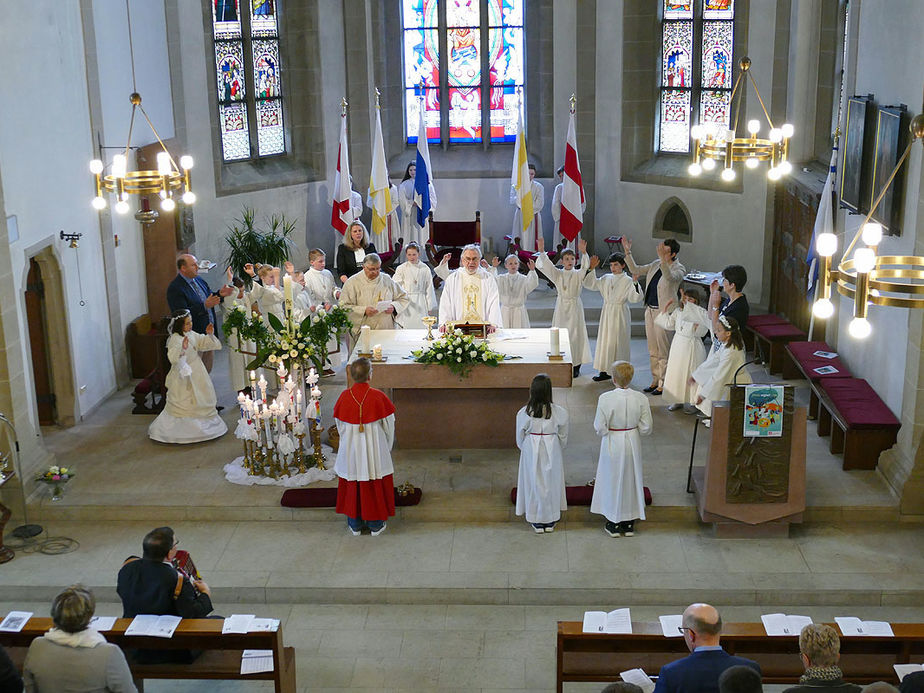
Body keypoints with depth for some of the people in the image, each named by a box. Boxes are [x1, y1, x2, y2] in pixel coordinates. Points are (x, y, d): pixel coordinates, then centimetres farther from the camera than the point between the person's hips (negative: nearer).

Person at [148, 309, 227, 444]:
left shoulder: (193, 335, 3)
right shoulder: (175, 339, -21)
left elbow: (204, 343, 14)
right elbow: (173, 357, -35)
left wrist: (210, 335, -4)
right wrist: (182, 348, -50)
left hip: (196, 373, 8)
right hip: (183, 375, -8)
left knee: (199, 400, 16)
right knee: (183, 402, 0)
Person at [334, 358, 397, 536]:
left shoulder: (344, 396, -10)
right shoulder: (378, 397, -16)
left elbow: (340, 424, 2)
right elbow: (388, 424, -7)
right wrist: (387, 446, 10)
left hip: (351, 449, 2)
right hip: (375, 448, -2)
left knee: (352, 484, 15)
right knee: (375, 486, 12)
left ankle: (355, 524, 25)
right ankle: (376, 524, 22)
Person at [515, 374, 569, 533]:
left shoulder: (523, 413, -15)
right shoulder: (560, 412, -14)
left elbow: (520, 439, -3)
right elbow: (563, 437, -2)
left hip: (531, 454, 0)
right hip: (552, 452, 0)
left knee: (534, 483, 14)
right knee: (551, 482, 16)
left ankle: (536, 521, 23)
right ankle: (550, 521, 27)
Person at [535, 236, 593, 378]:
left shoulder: (578, 274, 0)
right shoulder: (557, 274, 4)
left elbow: (587, 268, -19)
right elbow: (545, 265, -9)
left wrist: (584, 252, -35)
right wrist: (541, 250, -25)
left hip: (575, 306, -2)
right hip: (561, 306, 2)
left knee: (575, 334, -2)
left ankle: (576, 365, 5)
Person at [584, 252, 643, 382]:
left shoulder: (627, 280, -9)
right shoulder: (606, 279, 8)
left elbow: (635, 298, -19)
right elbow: (590, 284, 10)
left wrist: (635, 283, -32)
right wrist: (591, 269, 2)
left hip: (619, 315, -6)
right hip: (607, 313, 6)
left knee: (618, 342, -2)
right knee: (605, 340, 9)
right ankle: (605, 371, 17)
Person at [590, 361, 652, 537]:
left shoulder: (605, 399, -21)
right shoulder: (641, 399, -12)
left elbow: (600, 428, -16)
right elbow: (646, 428, -8)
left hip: (612, 445, -3)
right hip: (632, 445, 3)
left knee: (612, 481, 13)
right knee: (631, 479, 18)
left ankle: (613, 524, 23)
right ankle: (629, 524, 28)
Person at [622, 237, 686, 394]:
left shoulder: (679, 269, -10)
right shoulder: (655, 264, 10)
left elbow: (670, 277, -33)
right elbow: (636, 270, 14)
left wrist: (662, 258, -44)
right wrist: (628, 252, 4)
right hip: (650, 309, 7)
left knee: (663, 350, -3)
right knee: (652, 350, 13)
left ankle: (664, 383, 5)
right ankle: (655, 380, 23)